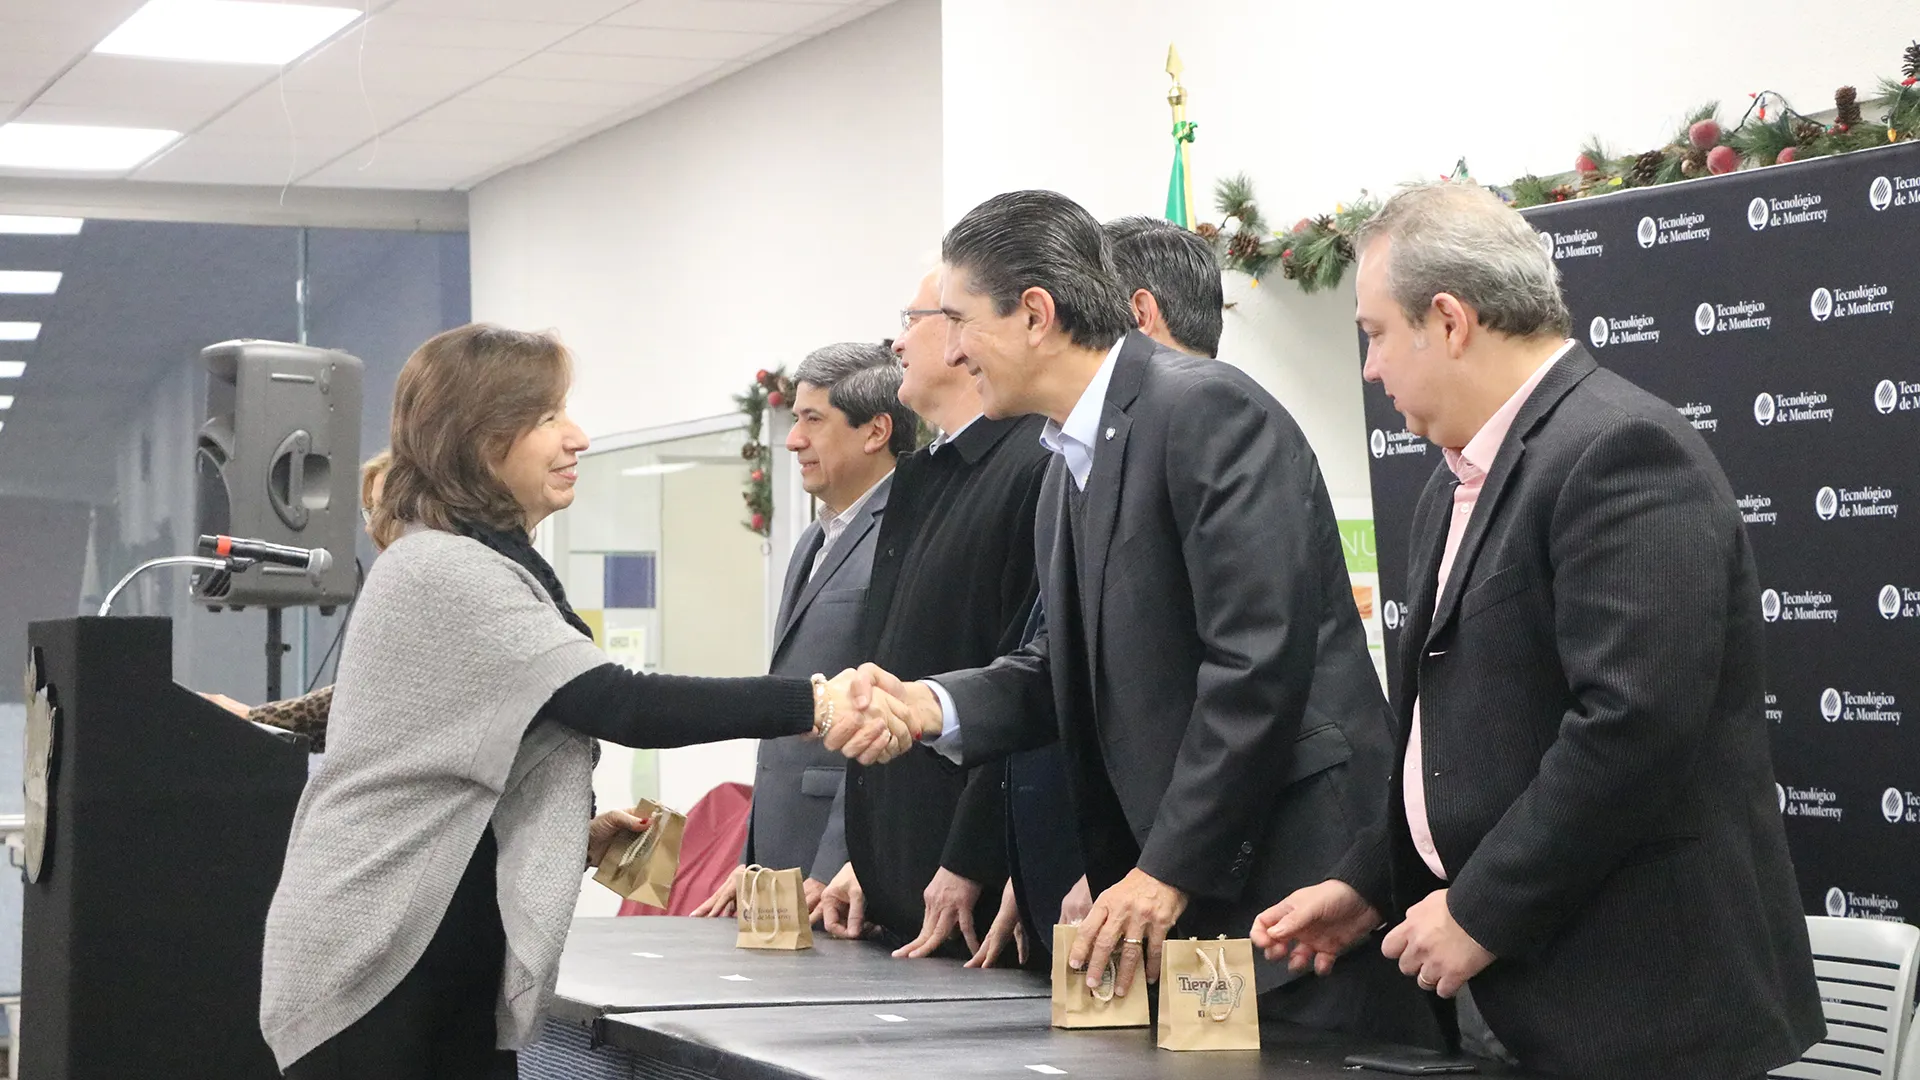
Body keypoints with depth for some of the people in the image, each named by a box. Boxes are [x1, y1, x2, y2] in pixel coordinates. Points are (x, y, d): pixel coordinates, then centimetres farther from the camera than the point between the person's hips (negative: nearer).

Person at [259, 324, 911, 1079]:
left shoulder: (491, 566, 16)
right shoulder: (439, 572, -17)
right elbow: (619, 705, -26)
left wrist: (576, 834, 5)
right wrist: (812, 704, -32)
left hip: (460, 959, 9)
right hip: (371, 966, -9)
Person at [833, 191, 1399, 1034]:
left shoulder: (1207, 410, -14)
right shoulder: (1071, 465, 16)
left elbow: (1260, 656, -20)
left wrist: (1171, 869, -18)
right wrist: (936, 705, -2)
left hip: (1285, 863, -9)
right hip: (1165, 877, 9)